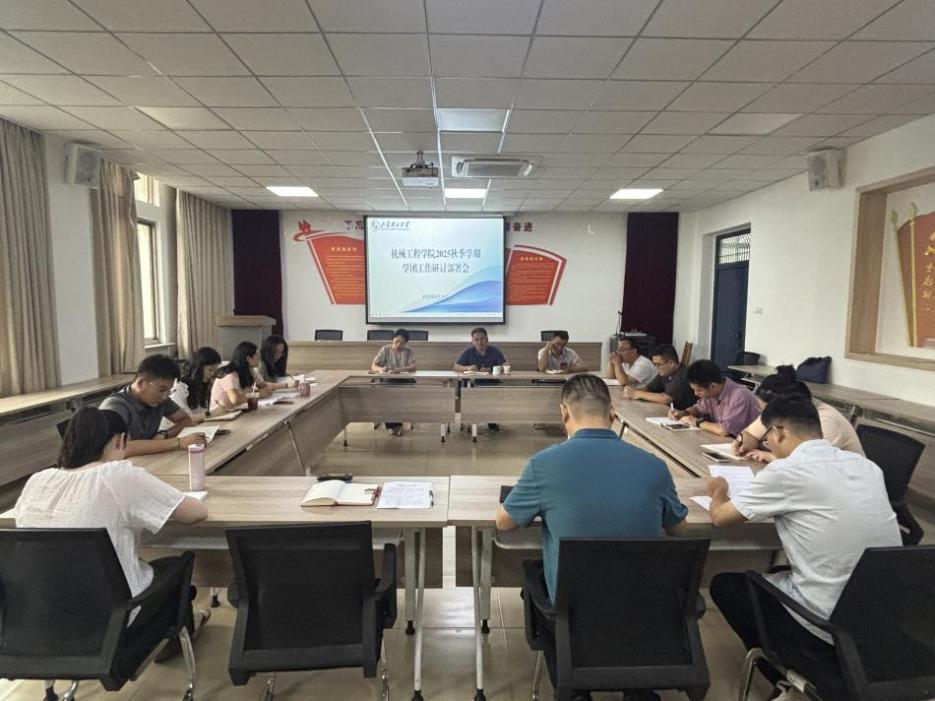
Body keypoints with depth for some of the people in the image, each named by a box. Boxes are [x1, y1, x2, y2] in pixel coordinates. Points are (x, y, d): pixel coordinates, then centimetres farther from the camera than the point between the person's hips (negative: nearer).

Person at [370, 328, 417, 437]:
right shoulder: (385, 349, 3)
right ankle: (395, 424, -18)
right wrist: (381, 369, -25)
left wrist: (397, 370, -29)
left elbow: (413, 367, -12)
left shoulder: (409, 351, 2)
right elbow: (373, 366, -1)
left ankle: (393, 424, -16)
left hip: (404, 381, 0)